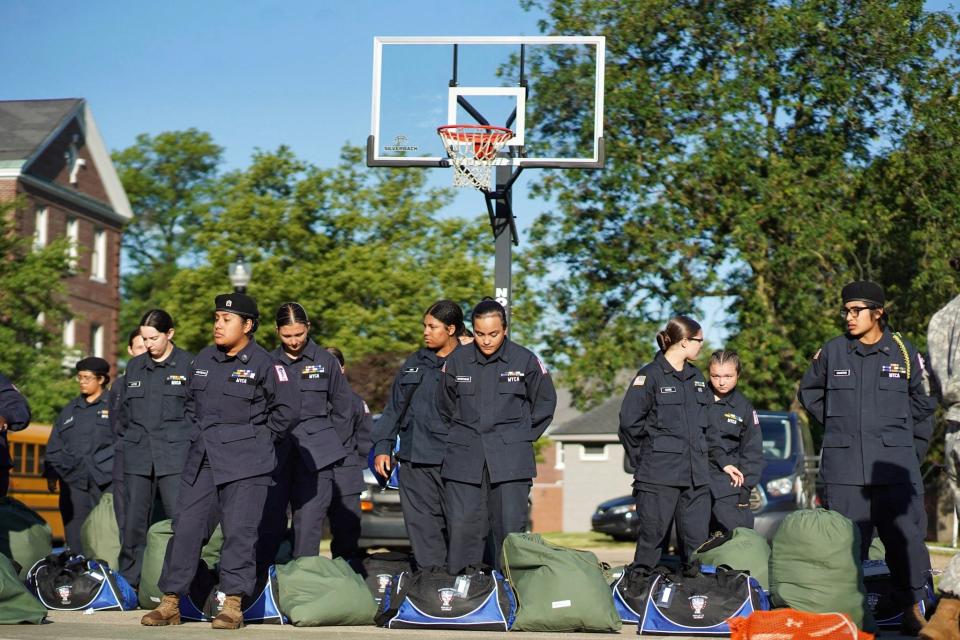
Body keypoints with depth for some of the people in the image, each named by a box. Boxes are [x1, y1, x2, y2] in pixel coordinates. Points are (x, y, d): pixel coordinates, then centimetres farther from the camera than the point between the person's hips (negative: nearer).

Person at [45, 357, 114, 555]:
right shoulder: (70, 410, 17)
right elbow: (55, 445, 19)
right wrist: (51, 474, 13)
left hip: (104, 479, -4)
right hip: (73, 480, 4)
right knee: (75, 531, 2)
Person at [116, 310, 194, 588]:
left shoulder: (189, 364, 1)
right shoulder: (135, 366, 16)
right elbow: (123, 409, 23)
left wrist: (188, 441, -5)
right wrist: (128, 437, 13)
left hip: (175, 454, -4)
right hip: (137, 456, 4)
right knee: (134, 521, 3)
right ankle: (128, 583, 10)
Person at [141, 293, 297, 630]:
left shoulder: (263, 363, -7)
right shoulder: (202, 360, 10)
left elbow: (286, 408, -5)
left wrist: (260, 438, -1)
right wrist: (199, 433, 16)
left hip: (245, 463, -5)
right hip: (201, 459, 5)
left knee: (239, 531, -5)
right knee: (186, 527, 4)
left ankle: (233, 605, 3)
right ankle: (170, 603, 10)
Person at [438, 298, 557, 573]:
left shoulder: (525, 360, 0)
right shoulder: (456, 361, 4)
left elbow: (545, 402, 13)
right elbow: (445, 407, 20)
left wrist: (522, 437, 9)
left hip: (510, 458, -1)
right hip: (464, 457, 1)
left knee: (511, 526, -2)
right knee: (461, 526, -4)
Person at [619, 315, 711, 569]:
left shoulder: (697, 377, 17)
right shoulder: (650, 375, -5)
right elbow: (629, 421, -9)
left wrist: (700, 454, 15)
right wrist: (644, 459, -4)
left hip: (696, 476, 6)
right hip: (659, 475, -6)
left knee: (697, 542, 4)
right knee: (652, 539, -3)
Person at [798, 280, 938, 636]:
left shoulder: (903, 352, 4)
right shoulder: (832, 352, 5)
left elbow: (922, 402, 15)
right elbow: (809, 392, 21)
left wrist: (911, 443, 13)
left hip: (895, 464, -1)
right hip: (843, 467, 1)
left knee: (904, 535, -4)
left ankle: (914, 606, 6)